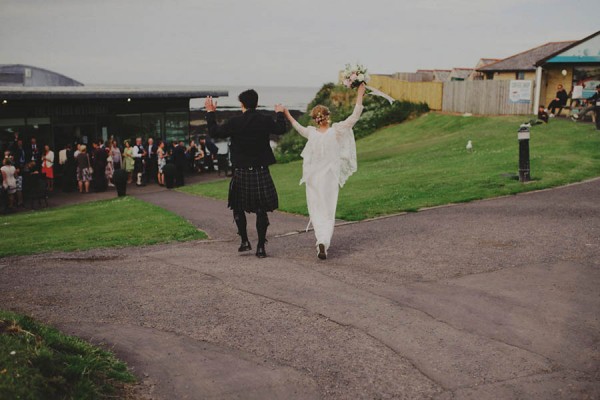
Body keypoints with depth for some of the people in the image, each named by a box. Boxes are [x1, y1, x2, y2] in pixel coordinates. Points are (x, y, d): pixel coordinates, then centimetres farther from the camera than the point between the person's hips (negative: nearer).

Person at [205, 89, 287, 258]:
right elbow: (281, 129, 13)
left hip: (241, 173, -1)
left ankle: (245, 241, 14)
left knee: (238, 208, 18)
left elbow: (214, 132, 1)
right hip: (261, 173, 1)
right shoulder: (265, 121, -4)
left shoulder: (234, 123, -8)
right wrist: (280, 113, 31)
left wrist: (210, 112, 14)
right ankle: (261, 247, 6)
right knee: (261, 210, 6)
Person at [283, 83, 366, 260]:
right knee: (329, 212, 5)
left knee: (316, 210, 13)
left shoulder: (311, 133, -5)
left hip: (313, 179, 1)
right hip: (330, 179, -1)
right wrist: (360, 96, -2)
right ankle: (324, 242, -9)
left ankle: (321, 240, 2)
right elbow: (354, 117, -9)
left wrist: (288, 115, 34)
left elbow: (299, 127, 17)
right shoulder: (336, 131, -13)